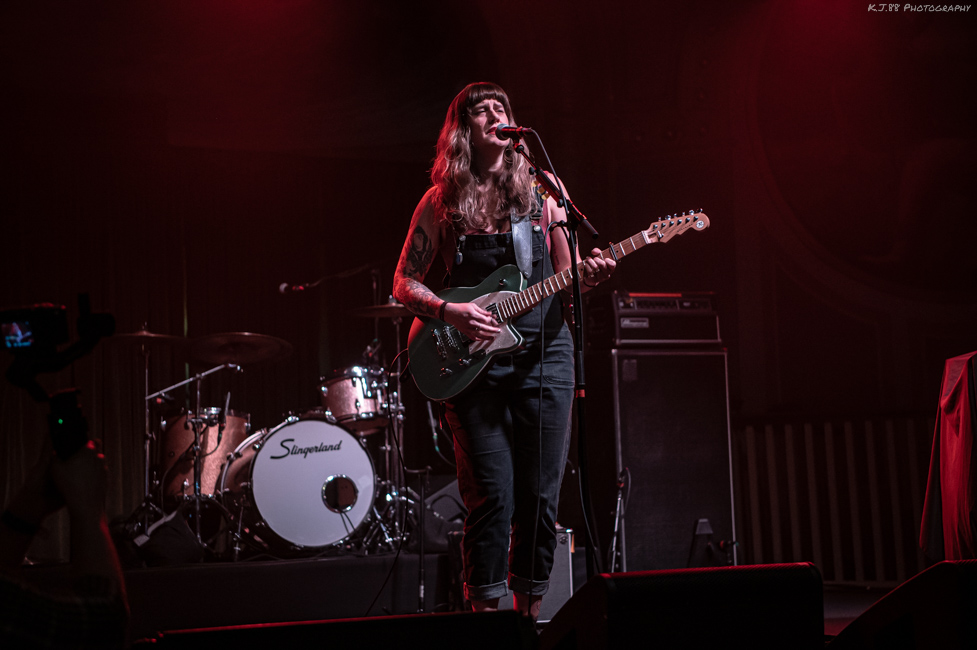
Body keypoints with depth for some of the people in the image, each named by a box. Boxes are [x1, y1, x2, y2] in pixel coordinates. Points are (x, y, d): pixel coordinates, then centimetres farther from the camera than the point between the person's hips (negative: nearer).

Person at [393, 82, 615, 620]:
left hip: (543, 353, 2)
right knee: (492, 498, -7)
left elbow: (563, 276, 15)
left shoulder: (540, 191, 10)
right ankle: (486, 614, 3)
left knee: (540, 497, 3)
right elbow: (404, 282, 5)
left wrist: (587, 277, -7)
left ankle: (529, 611, 16)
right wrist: (448, 312, -12)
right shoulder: (441, 200, 4)